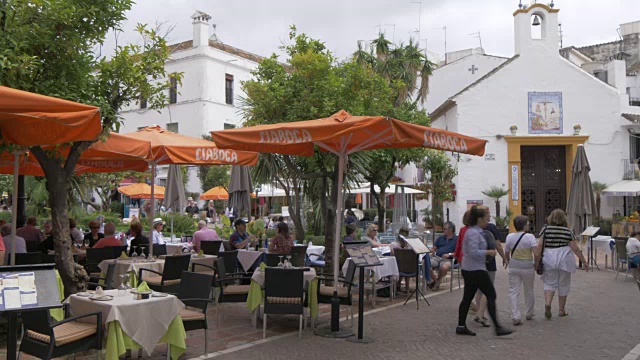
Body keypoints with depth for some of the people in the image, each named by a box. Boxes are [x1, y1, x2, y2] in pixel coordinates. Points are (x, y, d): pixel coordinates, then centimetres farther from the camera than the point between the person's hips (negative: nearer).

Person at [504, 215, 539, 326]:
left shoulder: (509, 237, 0)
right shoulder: (530, 237, -10)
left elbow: (506, 254, 7)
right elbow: (536, 252, -20)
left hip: (514, 266, 2)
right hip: (527, 267, -2)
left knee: (514, 292, 3)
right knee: (529, 291, 17)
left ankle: (516, 317, -4)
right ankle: (529, 314, 33)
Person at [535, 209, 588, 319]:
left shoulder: (546, 230, -1)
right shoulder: (567, 231, 1)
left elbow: (540, 246, -7)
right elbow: (576, 249, 1)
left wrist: (537, 260, -2)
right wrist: (584, 262, 9)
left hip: (549, 260, 0)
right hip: (564, 260, 0)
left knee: (550, 283, 9)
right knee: (563, 285, 12)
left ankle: (547, 303, -15)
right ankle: (561, 310, 19)